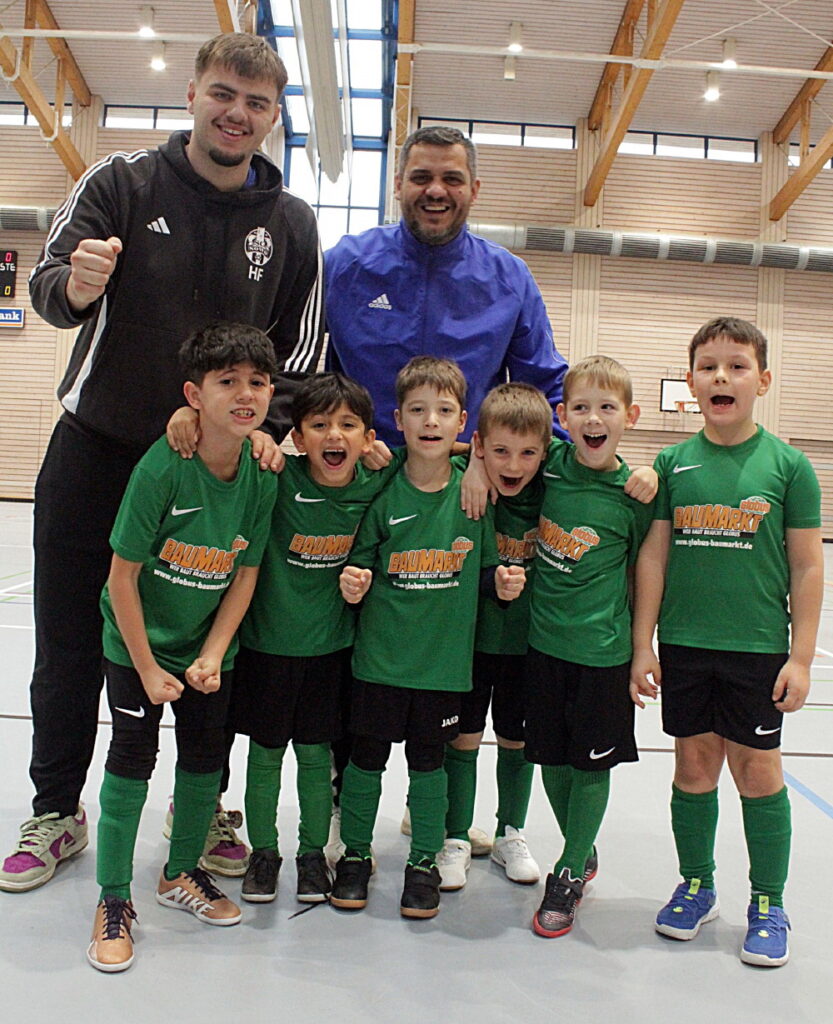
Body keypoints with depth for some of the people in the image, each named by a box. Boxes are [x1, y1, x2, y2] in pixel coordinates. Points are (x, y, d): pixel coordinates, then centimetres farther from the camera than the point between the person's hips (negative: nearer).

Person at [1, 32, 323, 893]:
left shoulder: (291, 225, 3)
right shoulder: (122, 183, -2)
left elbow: (303, 346, 6)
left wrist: (265, 425, -11)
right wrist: (72, 285, -32)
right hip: (96, 448, 0)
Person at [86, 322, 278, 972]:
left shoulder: (263, 475, -12)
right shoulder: (162, 467, -25)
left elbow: (245, 574, -4)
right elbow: (122, 576, -19)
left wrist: (212, 656, -10)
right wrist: (148, 669, -15)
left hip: (208, 645, 4)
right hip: (138, 642, -4)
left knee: (206, 757, 12)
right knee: (133, 759, 1)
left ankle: (181, 874, 35)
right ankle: (114, 899, 20)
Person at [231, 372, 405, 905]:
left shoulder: (379, 485, -10)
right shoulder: (278, 479, -17)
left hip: (331, 644, 1)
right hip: (267, 640, -1)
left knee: (315, 754, 15)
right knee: (265, 753, 13)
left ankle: (313, 852, 35)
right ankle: (264, 851, 34)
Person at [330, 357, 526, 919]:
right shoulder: (382, 493, -6)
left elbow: (484, 572, 7)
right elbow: (361, 562, 3)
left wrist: (503, 583, -13)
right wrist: (355, 584, -18)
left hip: (445, 658, 1)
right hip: (380, 656, 0)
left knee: (429, 762, 14)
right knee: (366, 757, 12)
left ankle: (424, 862, 32)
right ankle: (356, 855, 33)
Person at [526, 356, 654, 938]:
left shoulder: (634, 493, -9)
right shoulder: (549, 463, -4)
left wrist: (640, 651, 0)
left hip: (603, 649, -3)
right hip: (544, 639, 3)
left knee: (592, 764, 9)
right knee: (551, 758, 14)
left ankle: (570, 872, 30)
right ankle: (583, 852, 38)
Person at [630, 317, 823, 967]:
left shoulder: (788, 464, -3)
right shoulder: (673, 463, 1)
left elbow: (808, 568, -1)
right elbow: (653, 556, 3)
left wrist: (802, 656, -4)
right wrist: (642, 645, 1)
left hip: (759, 649, -1)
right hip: (684, 646, 2)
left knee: (758, 770, 8)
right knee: (694, 766, 12)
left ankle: (768, 905, 27)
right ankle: (697, 887, 32)